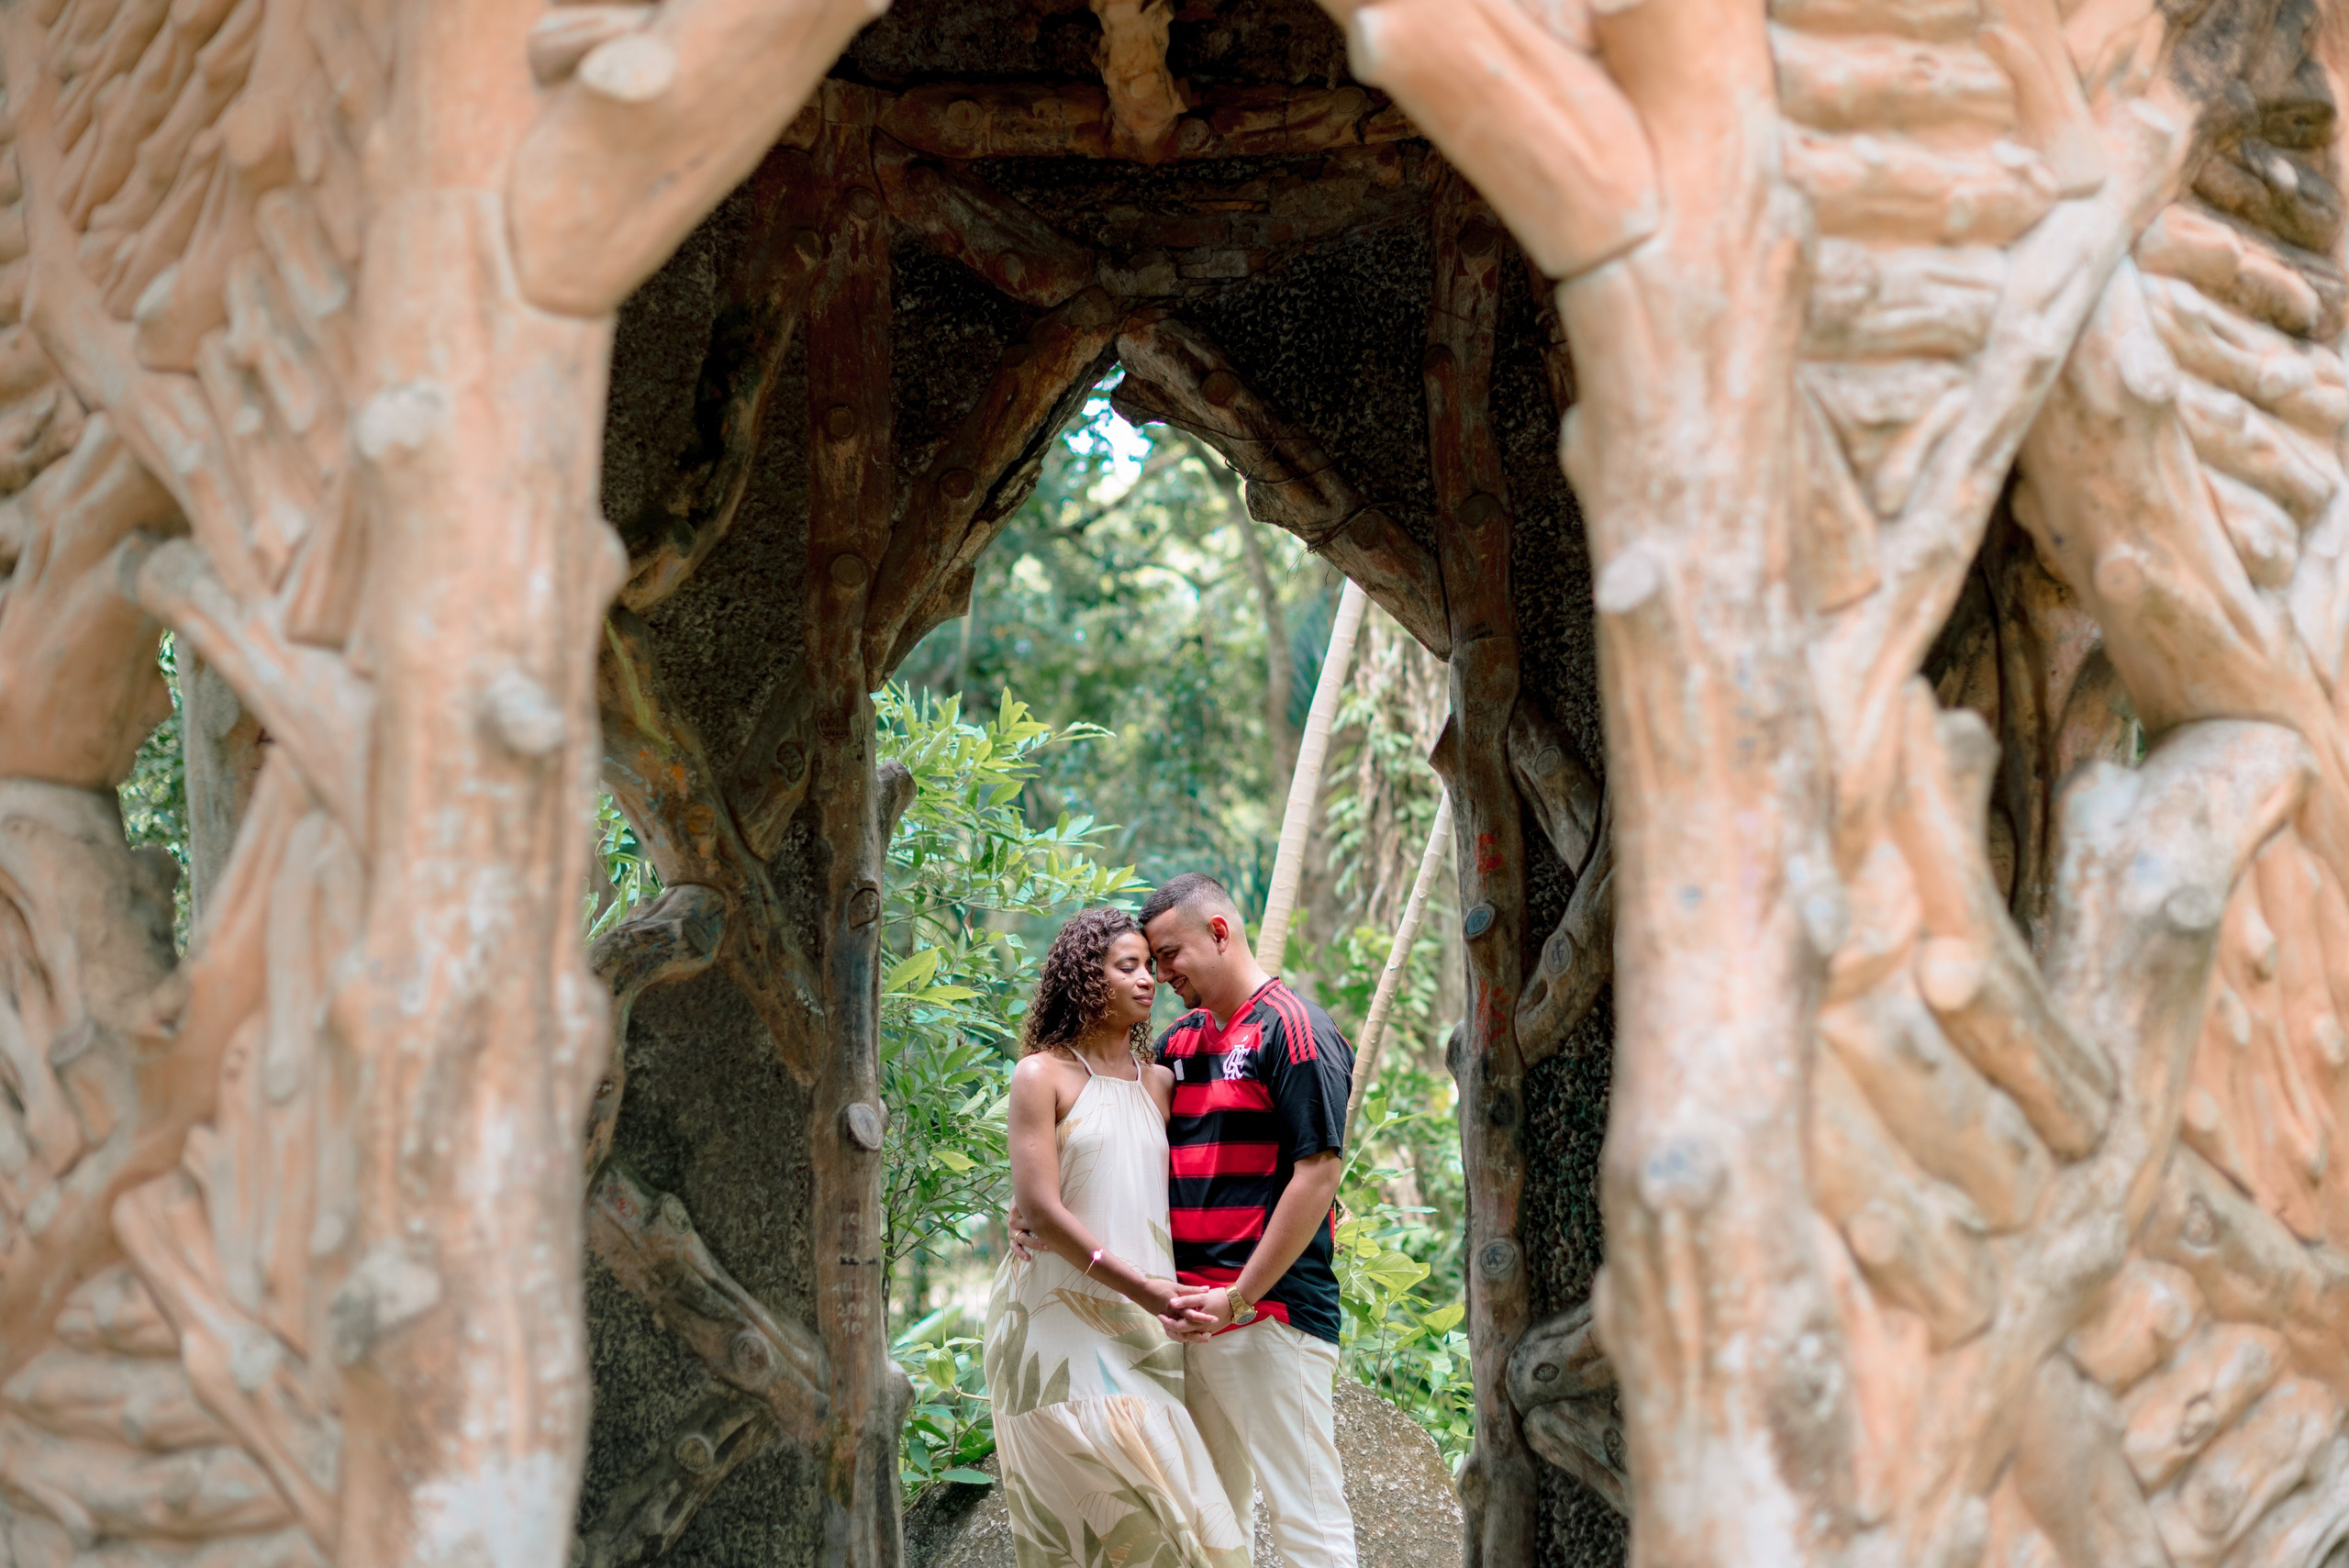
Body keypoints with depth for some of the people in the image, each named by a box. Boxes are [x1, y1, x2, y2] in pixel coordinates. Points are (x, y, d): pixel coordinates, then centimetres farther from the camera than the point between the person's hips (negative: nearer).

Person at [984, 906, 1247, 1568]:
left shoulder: (1159, 1082, 14)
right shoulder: (1042, 1075, -2)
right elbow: (1040, 1208, -11)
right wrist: (1141, 1287, -16)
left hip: (1142, 1326, 5)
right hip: (1058, 1314, -5)